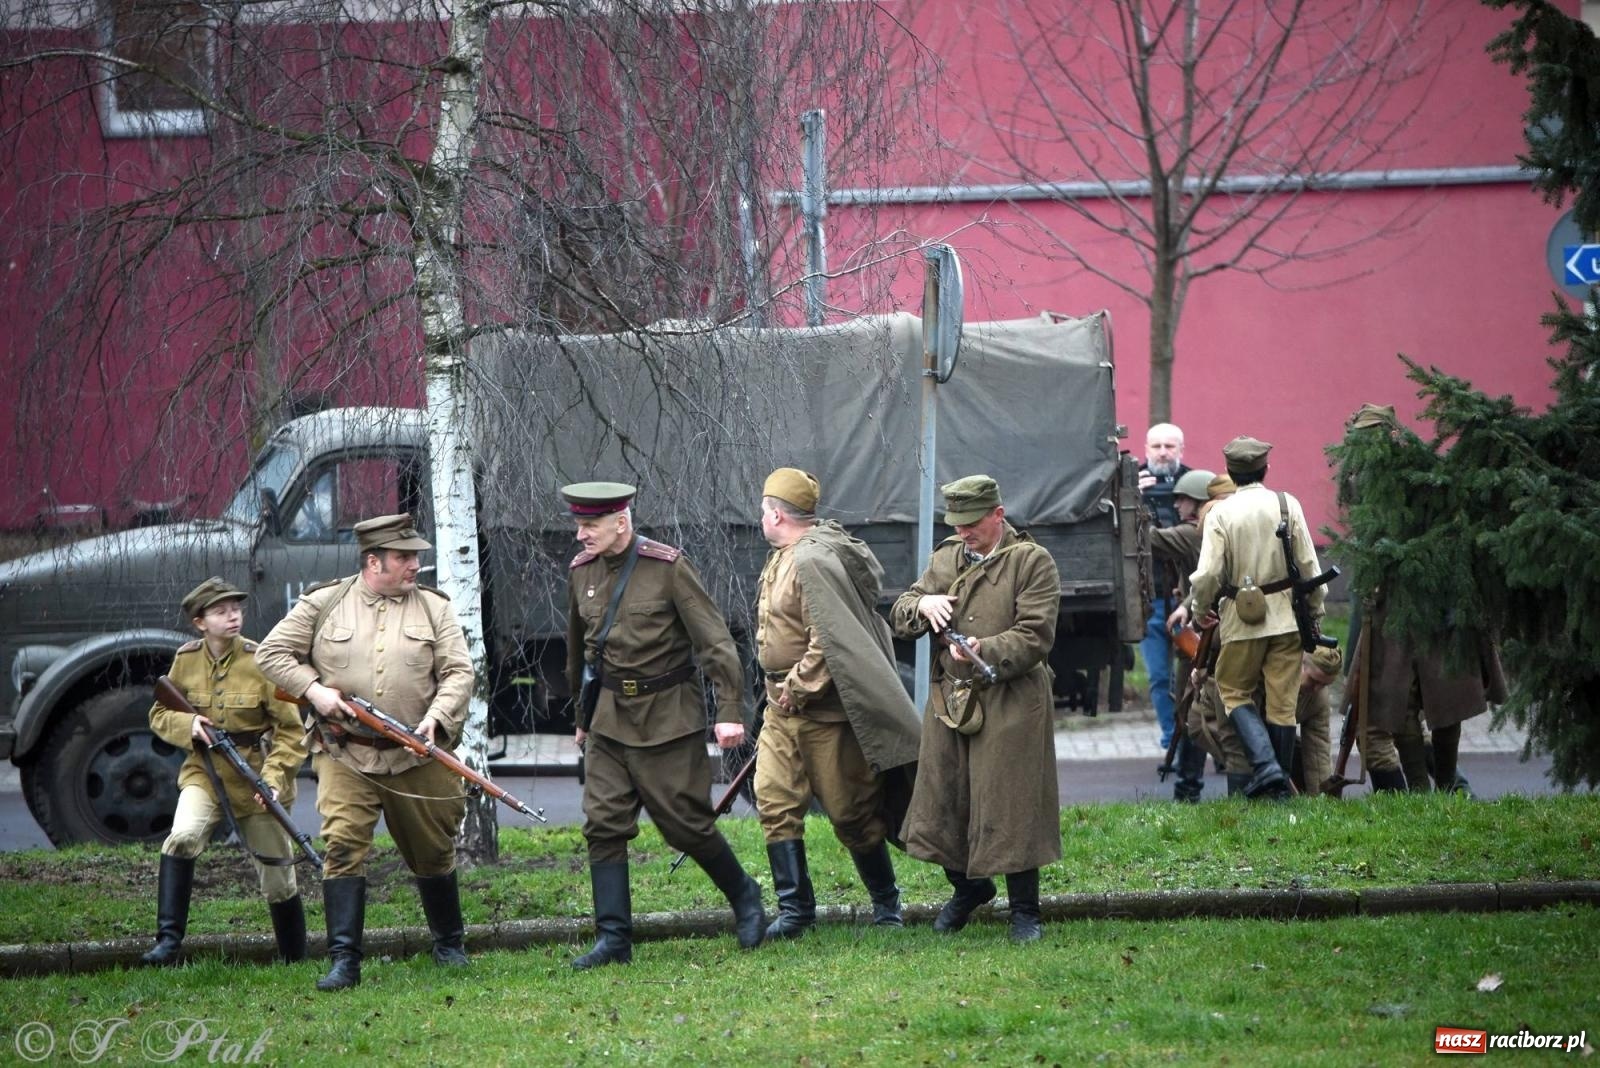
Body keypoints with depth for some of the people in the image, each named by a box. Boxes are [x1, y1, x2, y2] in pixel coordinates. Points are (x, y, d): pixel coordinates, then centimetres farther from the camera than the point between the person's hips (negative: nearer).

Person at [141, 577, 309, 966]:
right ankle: (167, 941, -25)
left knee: (278, 880, 6)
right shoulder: (186, 660, -3)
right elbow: (160, 715, 8)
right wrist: (188, 725, -14)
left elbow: (290, 730, -9)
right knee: (183, 836, -28)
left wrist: (274, 779, -22)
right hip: (205, 771, 1)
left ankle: (296, 960, 26)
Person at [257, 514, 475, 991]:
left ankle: (450, 946, 32)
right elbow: (272, 653, 6)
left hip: (416, 757, 1)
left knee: (433, 854, 12)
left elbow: (459, 671, 1)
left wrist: (437, 718, -15)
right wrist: (313, 689, -9)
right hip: (345, 756, -1)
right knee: (343, 846, -14)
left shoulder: (433, 607, 5)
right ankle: (344, 961, -13)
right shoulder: (323, 604, 3)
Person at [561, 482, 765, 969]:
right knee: (603, 824, -3)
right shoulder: (581, 571, 4)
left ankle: (744, 896, 23)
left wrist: (730, 711, -19)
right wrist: (582, 718, 25)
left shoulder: (669, 568, -12)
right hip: (611, 717, 5)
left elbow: (715, 640, -12)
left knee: (687, 824, -2)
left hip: (668, 715, -5)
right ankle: (613, 939, 0)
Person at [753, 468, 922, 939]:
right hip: (784, 708, 9)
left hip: (825, 711, -9)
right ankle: (795, 909, 2)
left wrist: (797, 689, -19)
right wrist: (781, 693, 18)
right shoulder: (783, 560, 13)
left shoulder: (814, 561, -20)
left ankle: (886, 904, 17)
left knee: (852, 813, 1)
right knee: (774, 802, -1)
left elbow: (830, 641, -25)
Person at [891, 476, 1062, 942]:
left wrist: (986, 651, -25)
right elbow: (899, 617, 12)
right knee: (944, 803, 10)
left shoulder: (1032, 563, -4)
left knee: (1010, 809, -3)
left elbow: (1035, 637, -11)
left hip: (1010, 705, -5)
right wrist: (922, 605, -10)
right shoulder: (945, 558, 13)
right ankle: (968, 886, 34)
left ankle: (1024, 910, 9)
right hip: (948, 701, 5)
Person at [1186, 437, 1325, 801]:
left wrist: (1199, 611, 7)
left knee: (1235, 692, 12)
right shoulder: (1288, 505, -3)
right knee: (1282, 700, 9)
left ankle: (1265, 765, -8)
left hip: (1242, 619, -2)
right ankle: (1279, 781, 13)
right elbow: (1309, 564, -1)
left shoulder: (1221, 514, -8)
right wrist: (1315, 609, 10)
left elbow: (1207, 574, -11)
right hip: (1286, 616, 2)